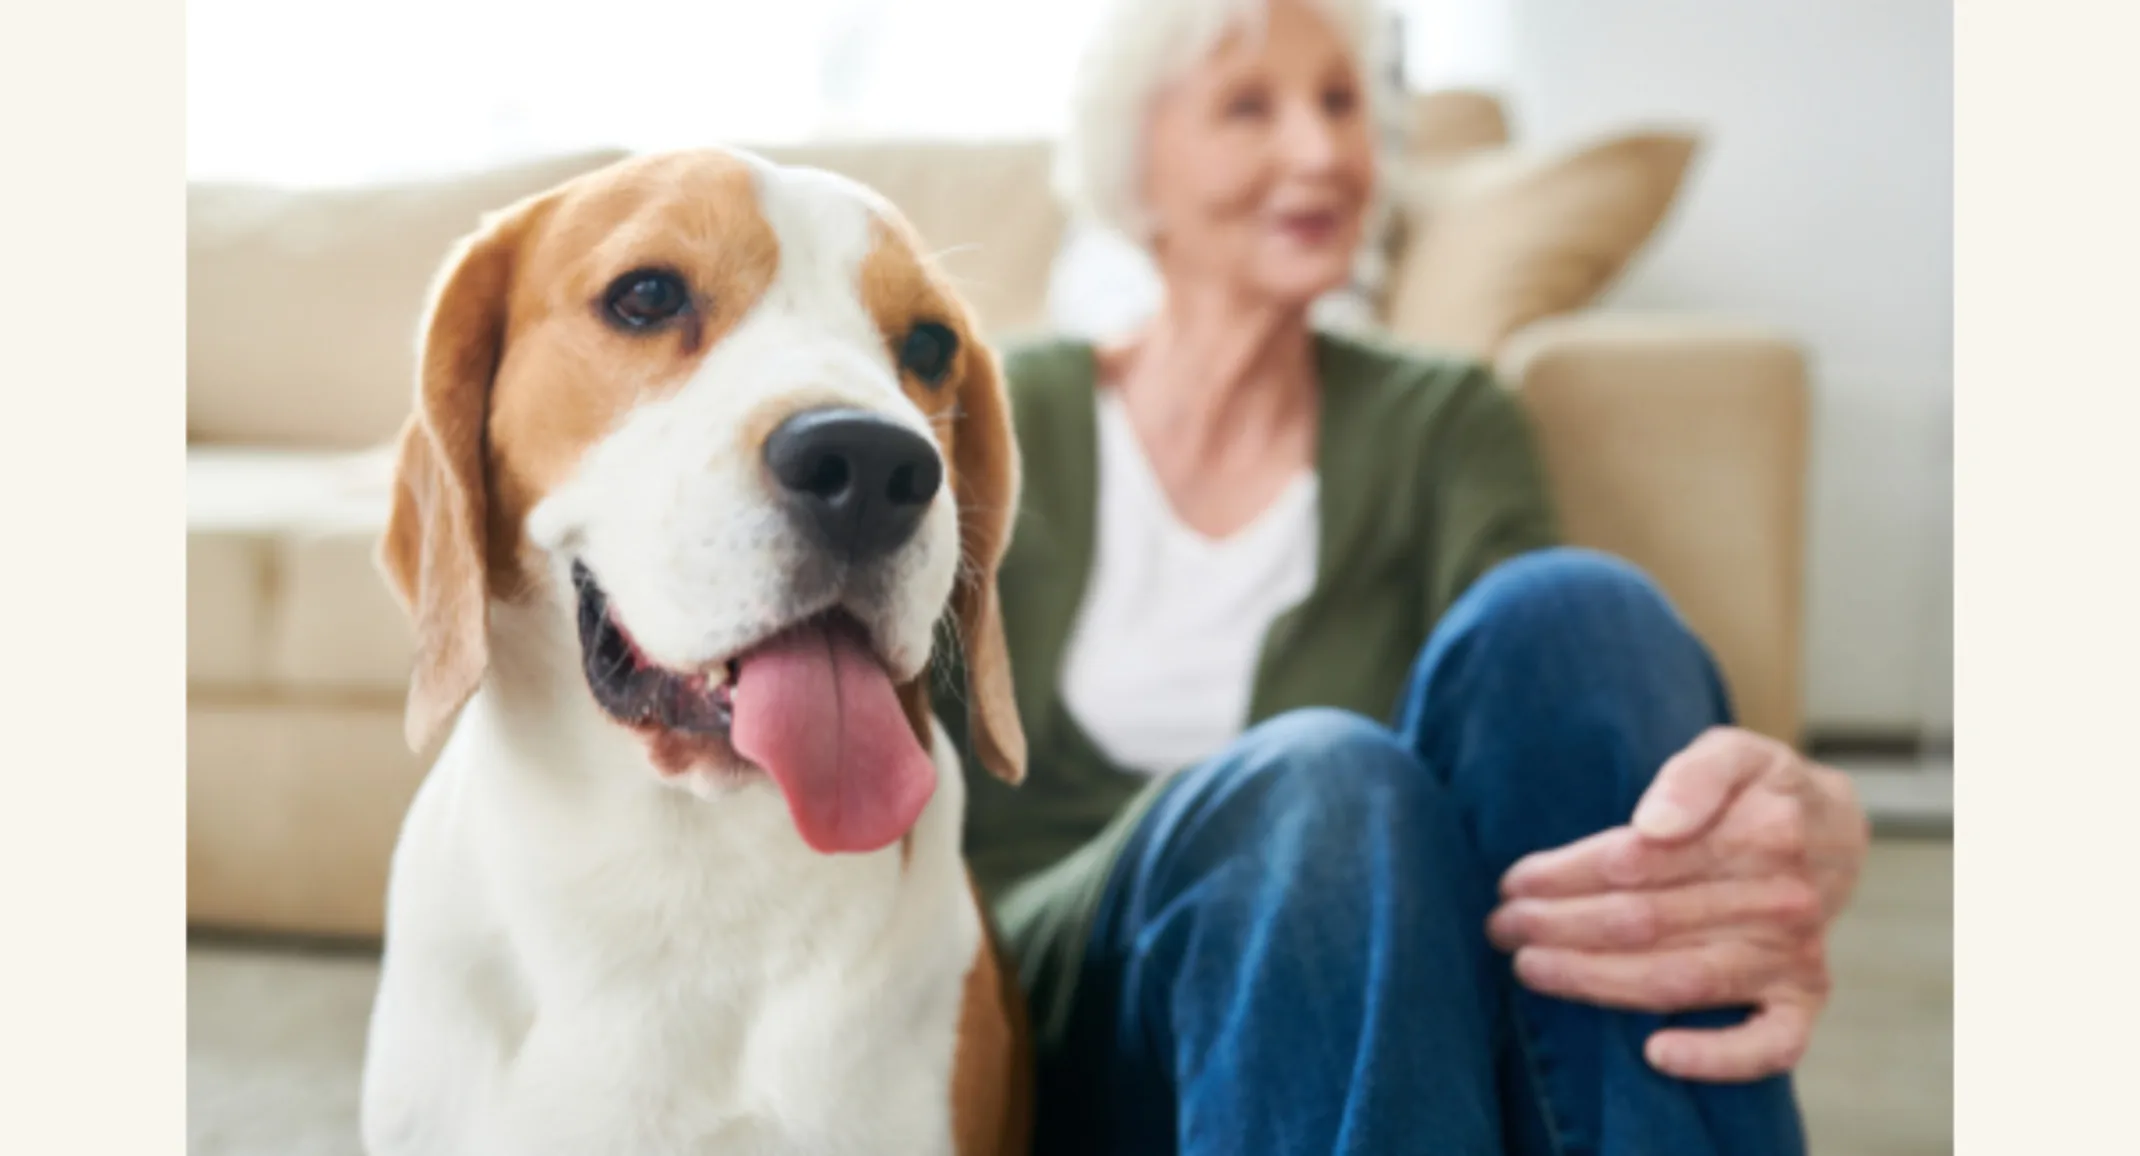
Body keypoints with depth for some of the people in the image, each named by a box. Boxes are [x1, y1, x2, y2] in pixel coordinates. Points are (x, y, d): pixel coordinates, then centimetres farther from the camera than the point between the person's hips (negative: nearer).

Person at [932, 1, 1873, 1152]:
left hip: (1393, 1000, 2)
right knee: (1320, 786, -36)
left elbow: (1559, 662, -10)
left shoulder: (1445, 424, 9)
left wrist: (1805, 828, -34)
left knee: (1566, 613, -28)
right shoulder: (1007, 424, 6)